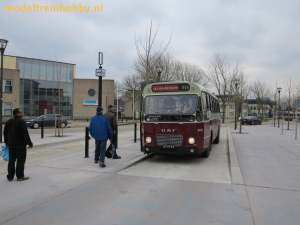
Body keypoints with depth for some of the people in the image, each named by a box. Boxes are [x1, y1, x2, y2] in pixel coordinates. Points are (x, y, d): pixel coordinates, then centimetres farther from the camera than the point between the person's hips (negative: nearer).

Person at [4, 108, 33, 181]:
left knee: (11, 160, 13)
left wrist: (7, 143, 23)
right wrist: (30, 143, -11)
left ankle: (10, 176, 18)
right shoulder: (21, 122, -16)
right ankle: (20, 176, 6)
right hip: (20, 145, -7)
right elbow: (25, 134, -18)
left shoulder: (8, 122, 9)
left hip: (11, 145, 7)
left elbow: (5, 133, 15)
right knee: (20, 160, 1)